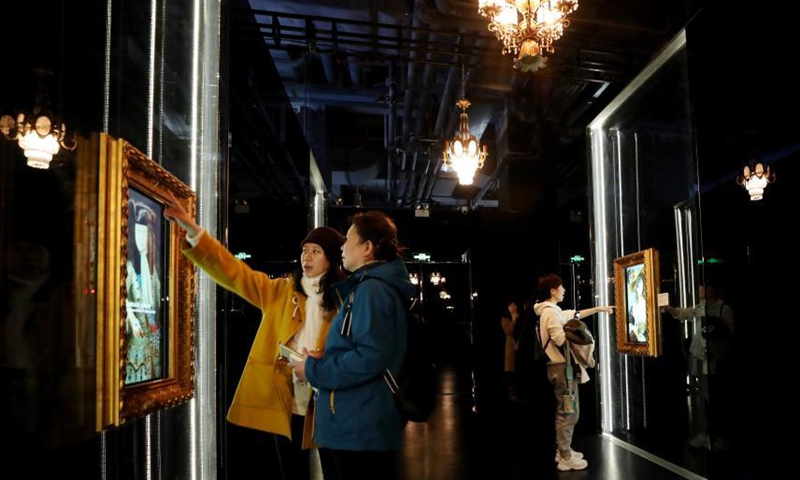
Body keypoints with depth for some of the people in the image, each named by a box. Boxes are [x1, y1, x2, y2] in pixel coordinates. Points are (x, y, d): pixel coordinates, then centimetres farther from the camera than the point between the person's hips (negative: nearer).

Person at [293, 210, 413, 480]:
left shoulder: (371, 289, -17)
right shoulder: (374, 287, 17)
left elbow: (370, 358, -27)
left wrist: (313, 370, -16)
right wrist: (318, 362, 11)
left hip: (359, 433, -10)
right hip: (358, 428, 10)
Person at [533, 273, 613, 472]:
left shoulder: (553, 311, 16)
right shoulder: (551, 312, -17)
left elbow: (576, 314, 28)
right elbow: (562, 340, -24)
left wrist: (598, 309, 30)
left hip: (563, 367, 11)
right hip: (562, 367, -11)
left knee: (564, 411, 17)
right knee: (569, 412, -6)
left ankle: (563, 451, 26)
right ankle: (566, 458, 0)